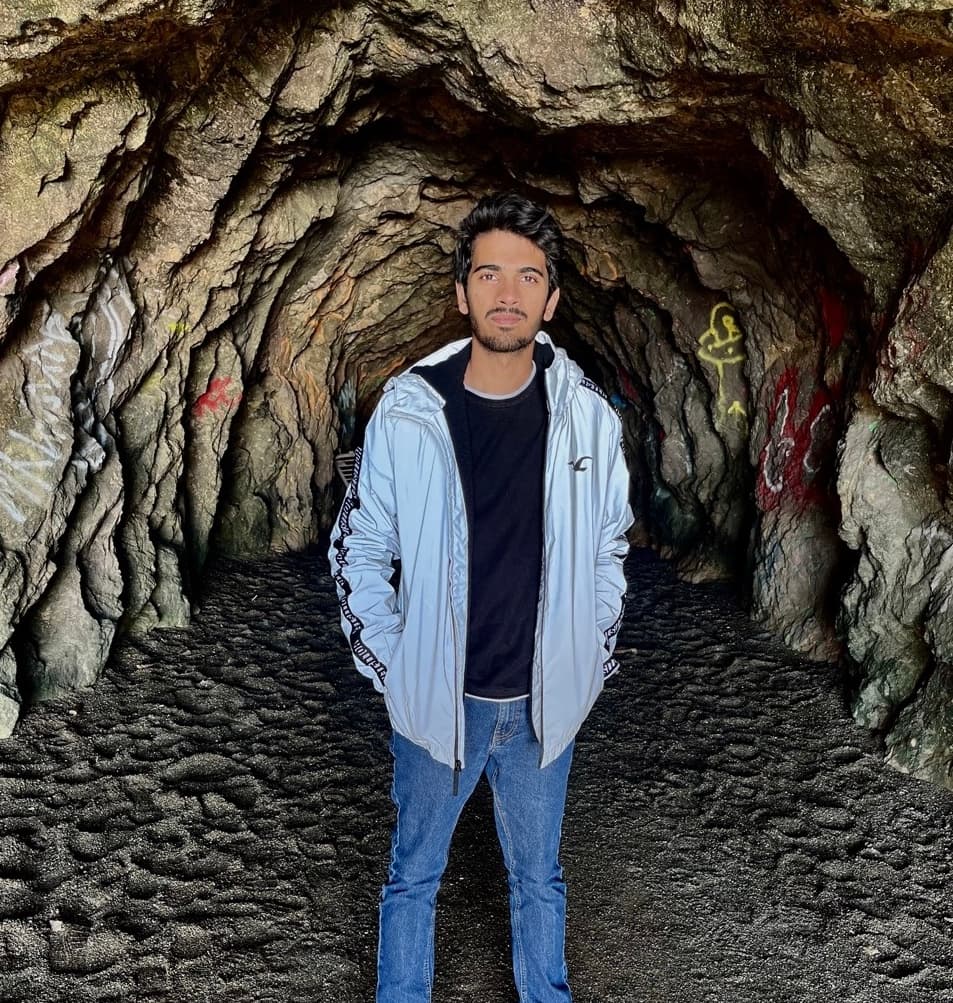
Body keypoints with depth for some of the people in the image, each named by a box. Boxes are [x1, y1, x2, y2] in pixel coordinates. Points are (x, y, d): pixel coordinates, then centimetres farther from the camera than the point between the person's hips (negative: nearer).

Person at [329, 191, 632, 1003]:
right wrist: (387, 662, -4)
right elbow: (358, 549, -1)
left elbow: (607, 552, 6)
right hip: (436, 696, -1)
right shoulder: (407, 410, -12)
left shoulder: (588, 415, -7)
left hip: (544, 701, 2)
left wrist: (592, 662, 6)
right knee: (414, 875, 18)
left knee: (540, 877, 22)